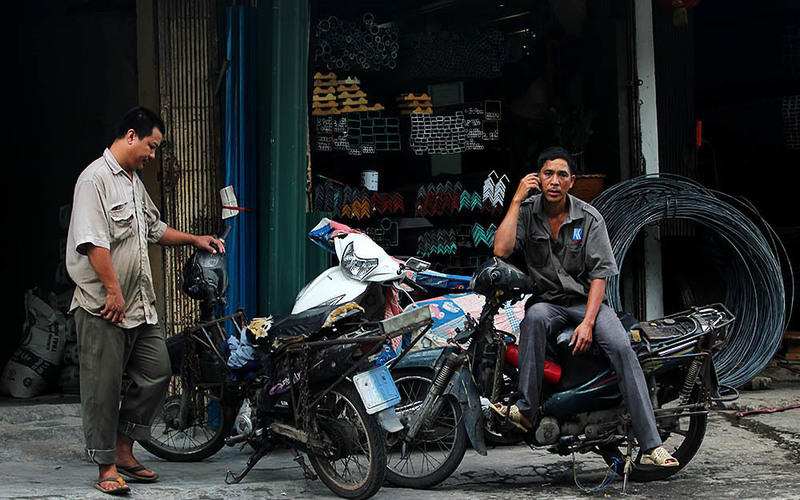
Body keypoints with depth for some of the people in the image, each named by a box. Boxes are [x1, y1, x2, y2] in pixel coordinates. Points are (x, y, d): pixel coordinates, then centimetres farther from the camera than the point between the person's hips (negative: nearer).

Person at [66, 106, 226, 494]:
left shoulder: (134, 182, 19)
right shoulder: (96, 178, -12)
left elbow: (154, 229, 34)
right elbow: (93, 241, -20)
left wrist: (194, 240, 27)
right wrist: (113, 290, -22)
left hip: (139, 304, 9)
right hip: (103, 306, -9)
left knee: (156, 374, 9)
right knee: (104, 388, -2)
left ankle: (123, 450, 20)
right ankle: (106, 467, 6)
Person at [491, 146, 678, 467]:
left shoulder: (589, 218, -2)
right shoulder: (526, 212, 0)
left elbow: (600, 273, -5)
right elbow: (501, 251, -17)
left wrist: (588, 322, -18)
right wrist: (516, 200, -17)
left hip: (586, 300, 0)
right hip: (547, 302, 0)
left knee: (621, 348, -25)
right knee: (534, 317, -37)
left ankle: (652, 445, -28)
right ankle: (526, 410, -36)